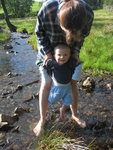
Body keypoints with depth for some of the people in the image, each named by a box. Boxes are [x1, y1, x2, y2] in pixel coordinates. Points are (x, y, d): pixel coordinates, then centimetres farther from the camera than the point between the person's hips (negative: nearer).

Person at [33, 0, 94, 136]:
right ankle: (42, 119, 20)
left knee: (73, 83, 8)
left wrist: (76, 52, -19)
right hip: (49, 49, -1)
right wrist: (48, 52, -22)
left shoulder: (88, 13, -33)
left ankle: (75, 114, 31)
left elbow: (83, 34, -10)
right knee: (46, 84, 1)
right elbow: (39, 32, -16)